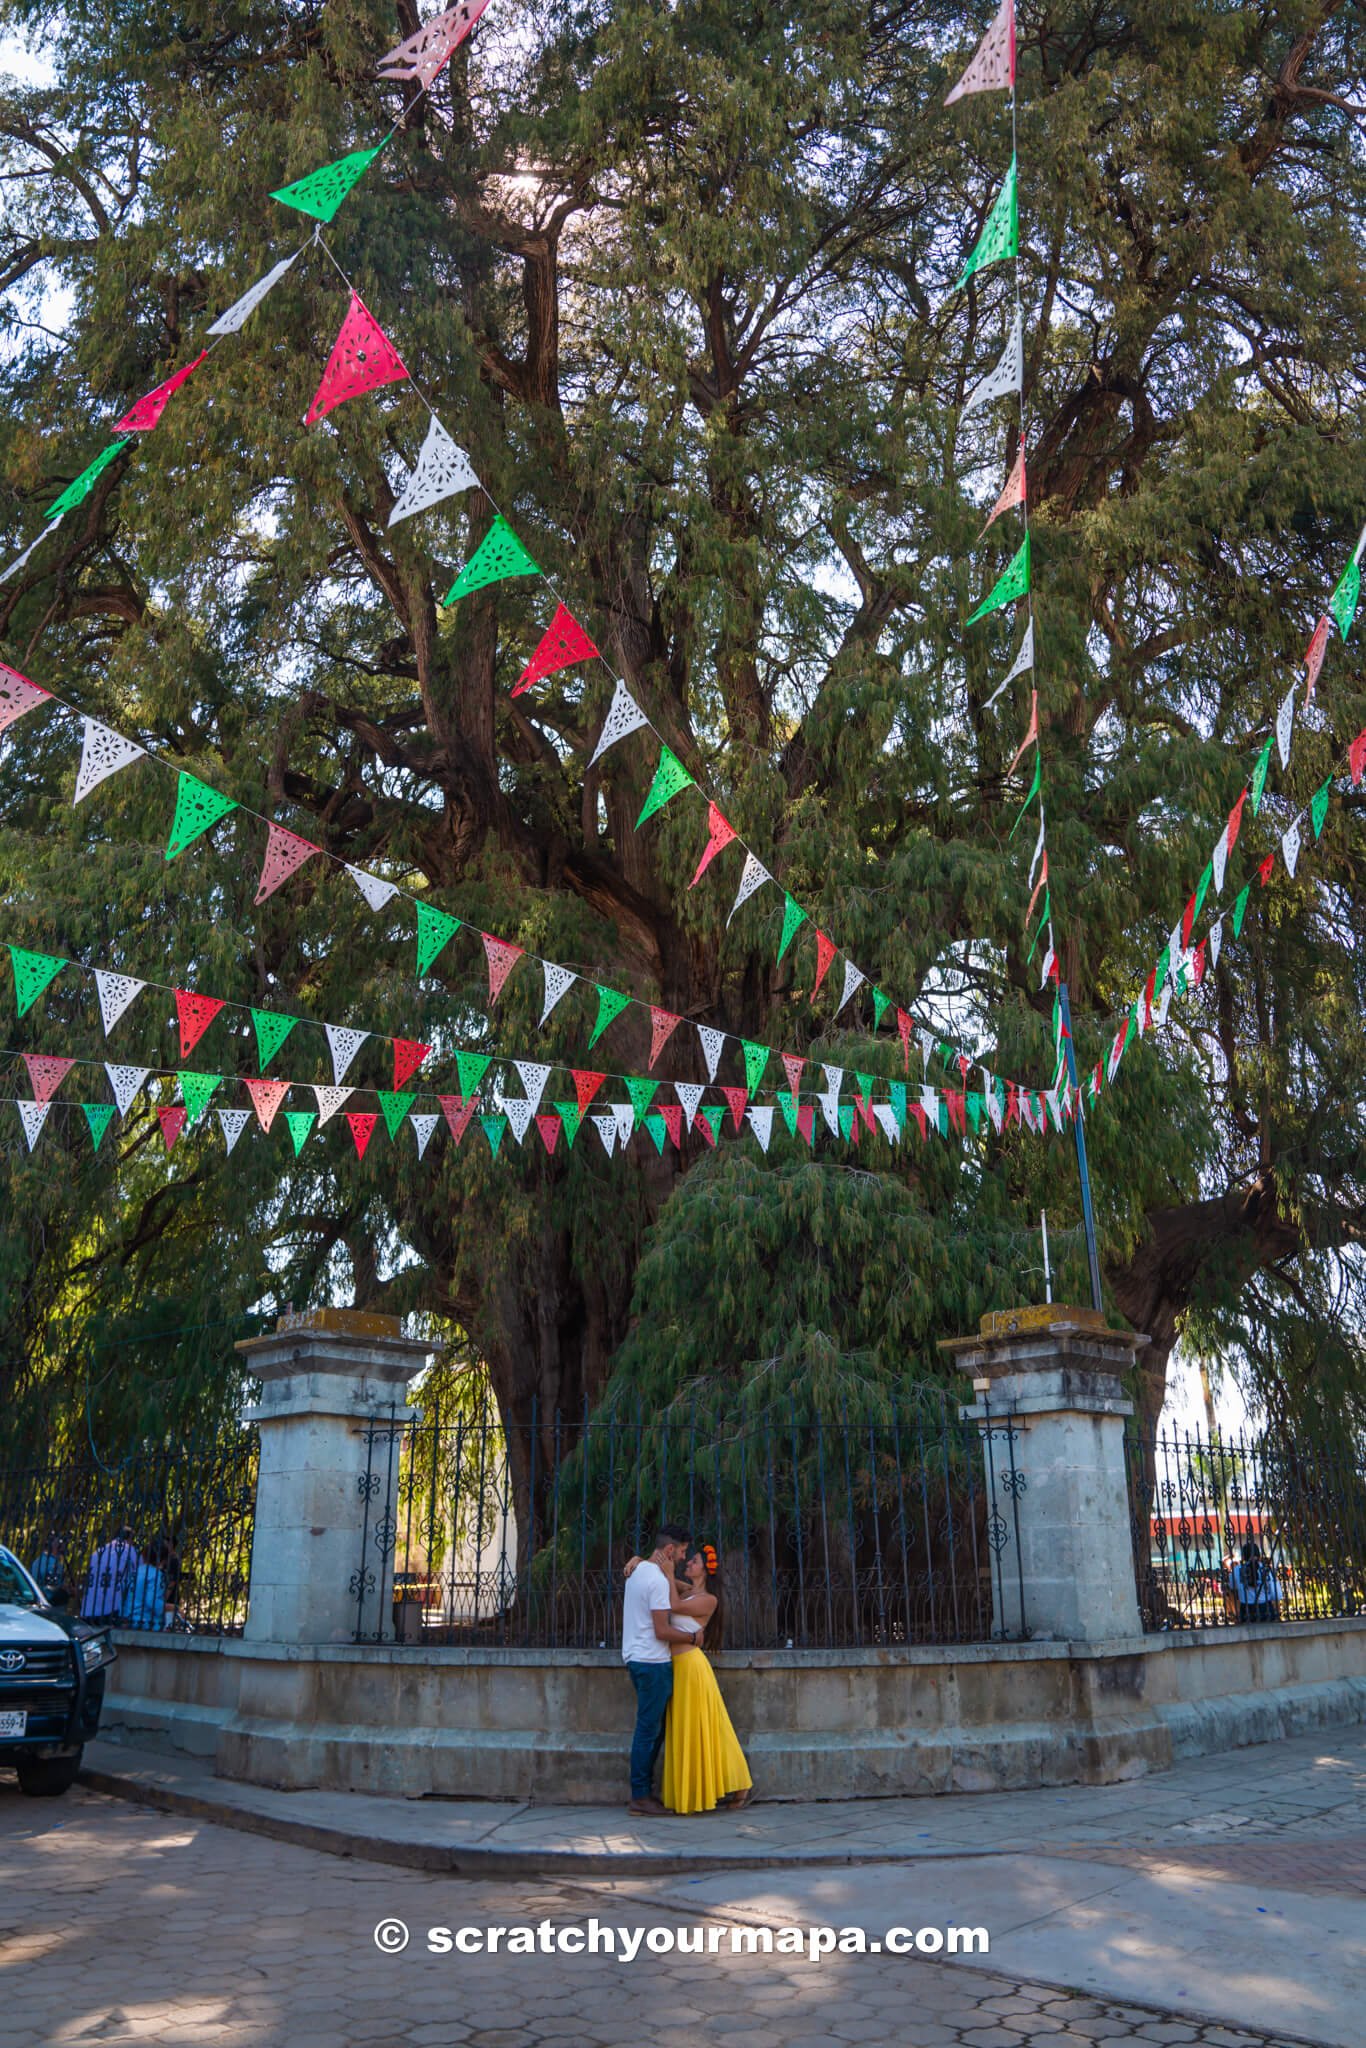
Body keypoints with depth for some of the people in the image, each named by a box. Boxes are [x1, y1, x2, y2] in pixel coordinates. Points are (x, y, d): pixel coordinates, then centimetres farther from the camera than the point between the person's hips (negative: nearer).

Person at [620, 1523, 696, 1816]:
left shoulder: (638, 1569, 10)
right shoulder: (658, 1580, -19)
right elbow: (662, 1631, -19)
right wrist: (693, 1637, -6)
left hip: (636, 1657, 10)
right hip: (653, 1662, -10)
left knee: (651, 1728, 15)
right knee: (649, 1730, -3)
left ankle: (644, 1791, 19)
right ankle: (640, 1797, 3)